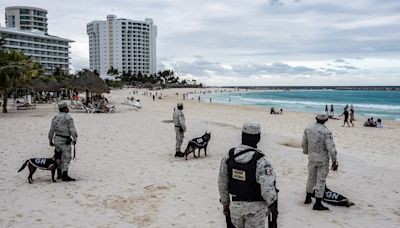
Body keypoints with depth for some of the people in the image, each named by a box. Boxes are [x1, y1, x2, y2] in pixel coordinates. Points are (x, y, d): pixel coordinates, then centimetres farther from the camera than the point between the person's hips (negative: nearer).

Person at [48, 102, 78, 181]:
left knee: (59, 158, 17)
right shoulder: (69, 118, -11)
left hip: (56, 139, 7)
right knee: (66, 158, -4)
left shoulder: (55, 117, 8)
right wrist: (75, 139, -3)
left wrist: (50, 140, 18)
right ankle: (65, 176, -8)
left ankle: (59, 174, 25)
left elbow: (51, 130, 10)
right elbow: (72, 130, -14)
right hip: (65, 141, -7)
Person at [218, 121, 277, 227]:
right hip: (255, 207, -4)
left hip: (235, 206, 4)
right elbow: (268, 191, -27)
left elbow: (222, 183, 1)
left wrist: (225, 203, 15)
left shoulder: (228, 156, -9)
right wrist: (271, 200, -3)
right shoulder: (261, 162, -23)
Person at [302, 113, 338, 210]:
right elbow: (331, 148, -21)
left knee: (311, 178, 21)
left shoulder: (308, 128, -4)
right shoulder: (326, 132, -20)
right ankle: (317, 204, 10)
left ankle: (308, 198, 34)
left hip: (311, 159, 5)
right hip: (323, 160, -5)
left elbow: (304, 144, 6)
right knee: (321, 181, 5)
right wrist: (334, 161, -11)